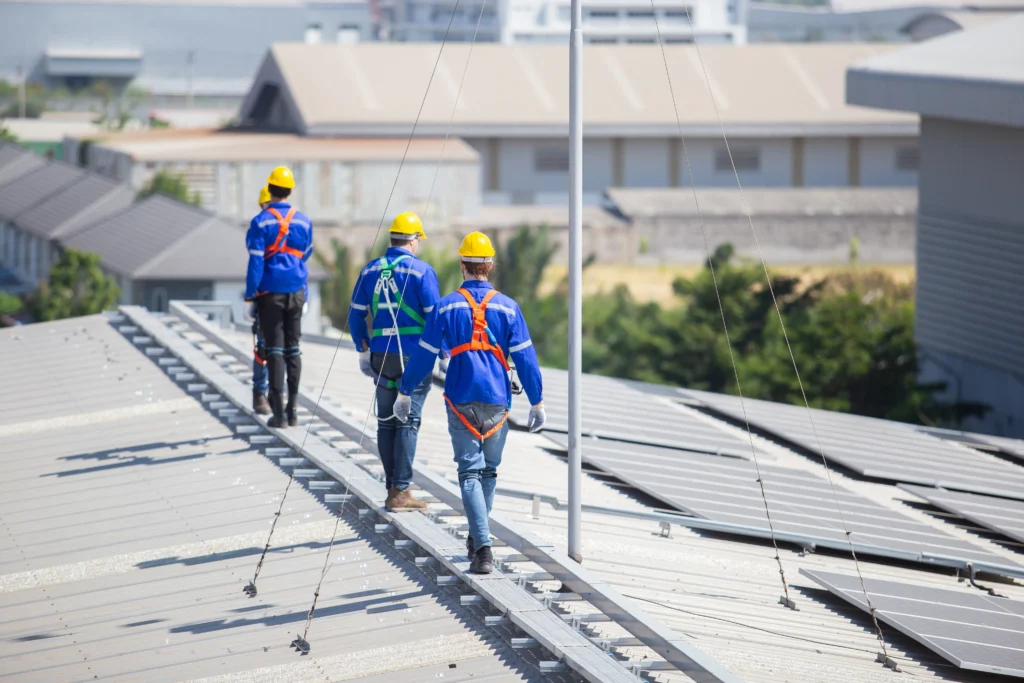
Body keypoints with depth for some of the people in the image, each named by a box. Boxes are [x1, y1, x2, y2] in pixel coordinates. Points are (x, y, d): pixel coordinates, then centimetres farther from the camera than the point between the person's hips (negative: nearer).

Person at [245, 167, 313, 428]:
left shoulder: (261, 222, -10)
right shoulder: (303, 221, 2)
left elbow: (255, 262, -12)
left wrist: (250, 295, -7)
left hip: (270, 293, -3)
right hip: (296, 292, 3)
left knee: (275, 350, -1)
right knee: (293, 349, 9)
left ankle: (279, 412, -4)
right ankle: (291, 411, 9)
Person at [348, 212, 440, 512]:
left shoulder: (370, 270, 7)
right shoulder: (421, 270, -8)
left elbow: (356, 314, 10)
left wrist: (363, 350, 19)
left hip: (382, 355, 4)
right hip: (414, 354, -4)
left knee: (386, 421, 11)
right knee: (408, 421, -3)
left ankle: (392, 487, 13)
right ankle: (401, 491, -6)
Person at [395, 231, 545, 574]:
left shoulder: (447, 306, -1)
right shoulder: (507, 307, 1)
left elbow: (423, 354, 3)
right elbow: (525, 358, 0)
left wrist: (405, 392, 15)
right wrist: (537, 403, 7)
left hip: (461, 401, -1)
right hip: (497, 401, 1)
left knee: (470, 472, -3)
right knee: (489, 470, 18)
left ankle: (483, 549, -17)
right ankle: (476, 538, 32)